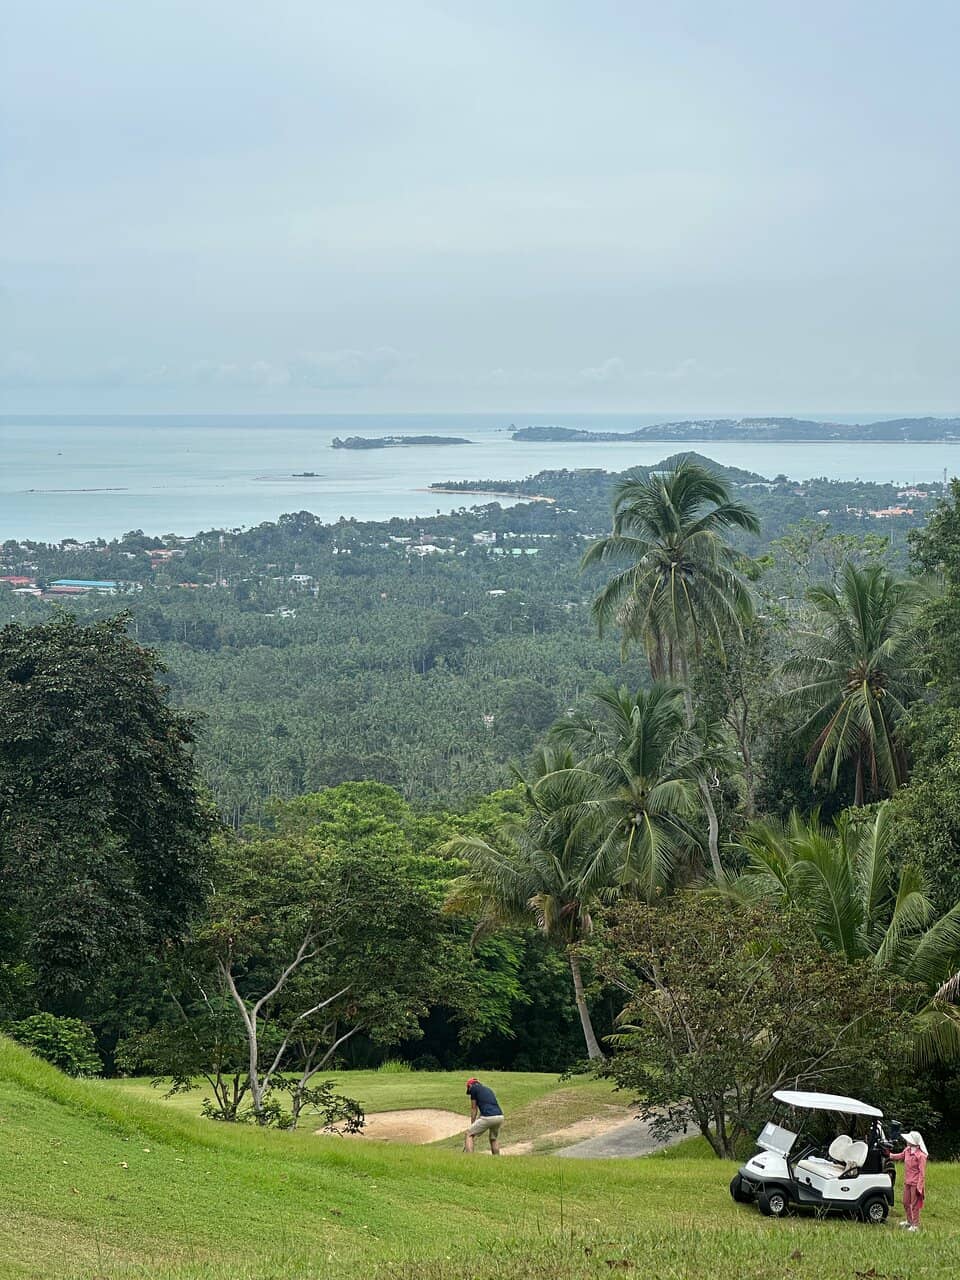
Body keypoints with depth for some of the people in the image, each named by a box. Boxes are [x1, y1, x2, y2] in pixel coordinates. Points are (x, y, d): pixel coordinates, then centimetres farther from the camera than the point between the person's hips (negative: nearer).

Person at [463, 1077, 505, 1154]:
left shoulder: (473, 1088, 11)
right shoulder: (488, 1089, 31)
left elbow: (474, 1109, 13)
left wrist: (472, 1124, 21)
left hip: (488, 1117, -6)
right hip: (500, 1117, 7)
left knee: (469, 1134, 6)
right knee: (494, 1138, 30)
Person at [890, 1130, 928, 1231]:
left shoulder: (920, 1155, -20)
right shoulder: (907, 1150, 3)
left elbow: (922, 1172, -18)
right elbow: (900, 1156, 25)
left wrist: (919, 1186, -19)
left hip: (915, 1183, -8)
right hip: (907, 1182, 8)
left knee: (914, 1205, 1)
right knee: (906, 1203, 19)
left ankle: (915, 1225, 12)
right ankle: (909, 1221, 37)